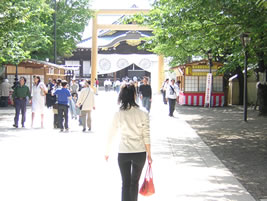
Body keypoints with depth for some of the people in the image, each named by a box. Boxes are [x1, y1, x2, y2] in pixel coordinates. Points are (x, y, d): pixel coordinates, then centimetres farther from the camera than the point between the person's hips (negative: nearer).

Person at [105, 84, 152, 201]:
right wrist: (149, 154, 3)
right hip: (140, 153, 0)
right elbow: (146, 136, -6)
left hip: (123, 153, 0)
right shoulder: (143, 114, -8)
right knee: (135, 182, 19)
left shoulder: (118, 115, -5)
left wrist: (107, 152, 13)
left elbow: (111, 135, 0)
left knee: (125, 183, 8)